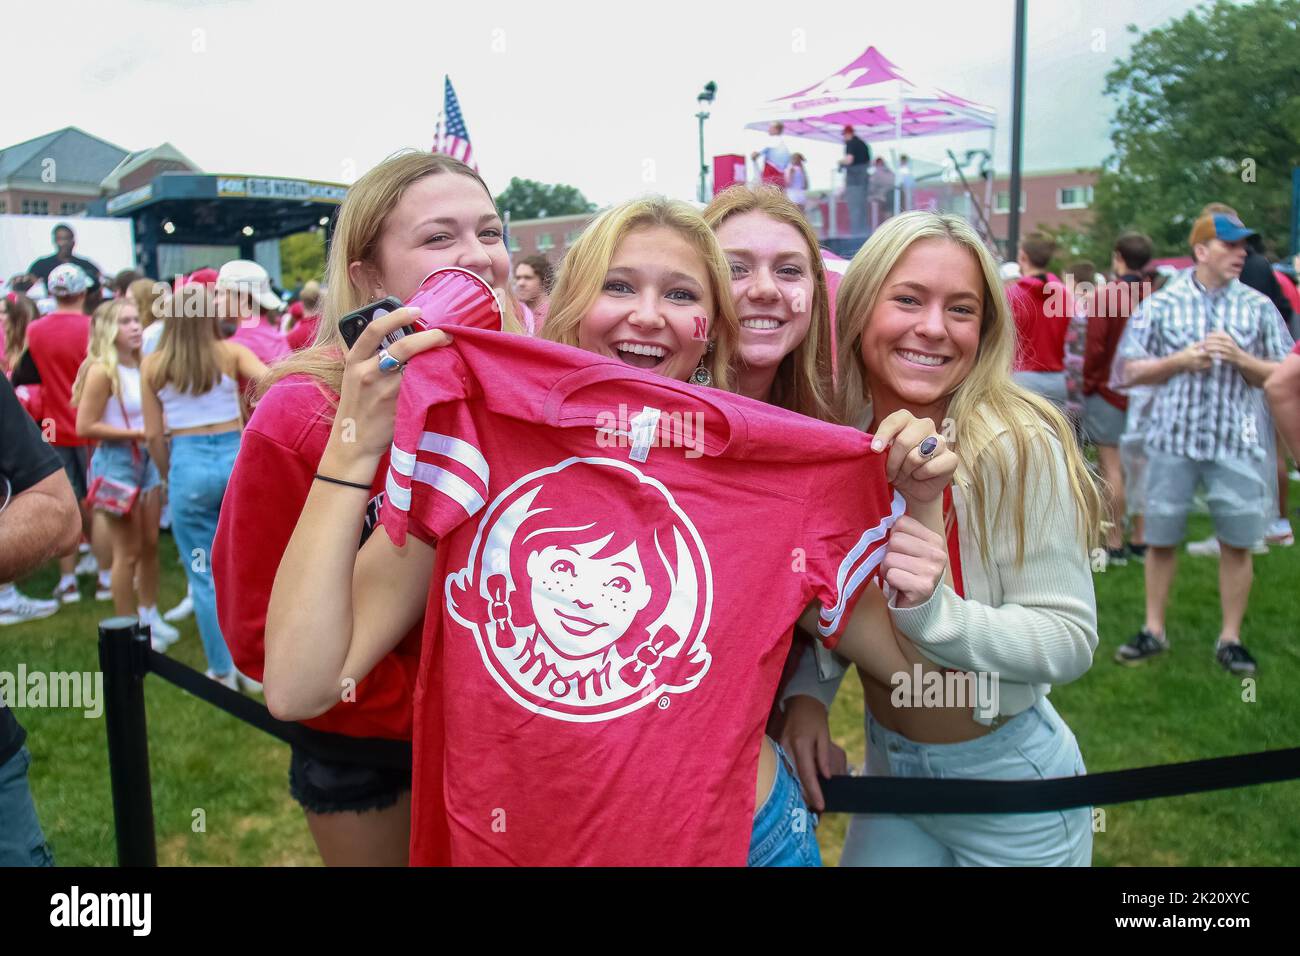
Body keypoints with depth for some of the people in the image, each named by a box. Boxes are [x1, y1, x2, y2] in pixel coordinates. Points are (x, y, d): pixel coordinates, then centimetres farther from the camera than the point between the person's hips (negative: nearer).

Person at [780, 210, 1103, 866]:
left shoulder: (1017, 447, -23)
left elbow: (1071, 638, -21)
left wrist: (932, 612, -36)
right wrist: (806, 694, -13)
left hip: (1008, 784, -3)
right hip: (887, 768, 4)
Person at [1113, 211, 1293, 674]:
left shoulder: (1258, 306, 6)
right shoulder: (1161, 304, 3)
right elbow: (1129, 370, 3)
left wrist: (1239, 358, -10)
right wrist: (1180, 361, -11)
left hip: (1236, 443, 1)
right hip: (1173, 439, 0)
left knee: (1237, 544, 4)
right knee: (1160, 540, 8)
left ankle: (1230, 637, 19)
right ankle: (1154, 630, 22)